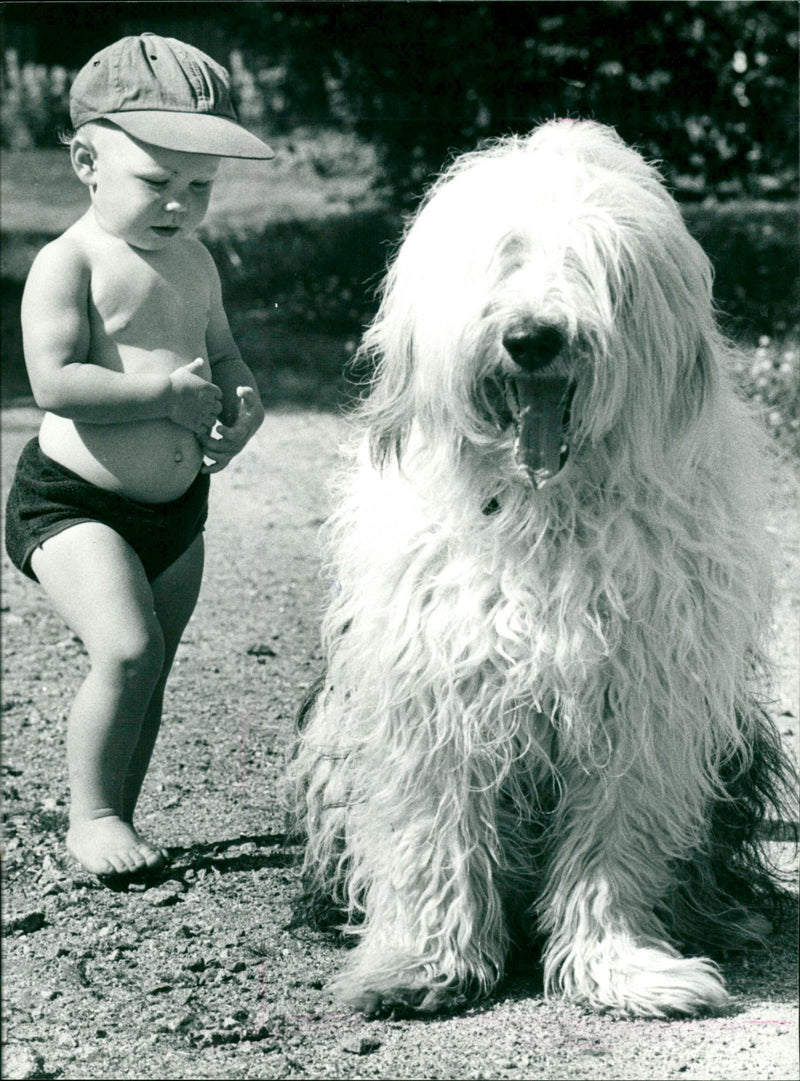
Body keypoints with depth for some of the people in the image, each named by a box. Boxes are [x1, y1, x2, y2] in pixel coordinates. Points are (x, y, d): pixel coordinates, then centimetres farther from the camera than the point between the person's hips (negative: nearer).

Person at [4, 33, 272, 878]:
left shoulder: (195, 264, 8)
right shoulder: (69, 263, -14)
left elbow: (223, 353, 21)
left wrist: (241, 400, -2)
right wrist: (166, 394, -26)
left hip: (175, 507, 7)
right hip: (72, 500, -7)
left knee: (152, 669, 11)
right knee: (128, 651, -21)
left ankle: (118, 816, 26)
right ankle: (89, 817, -5)